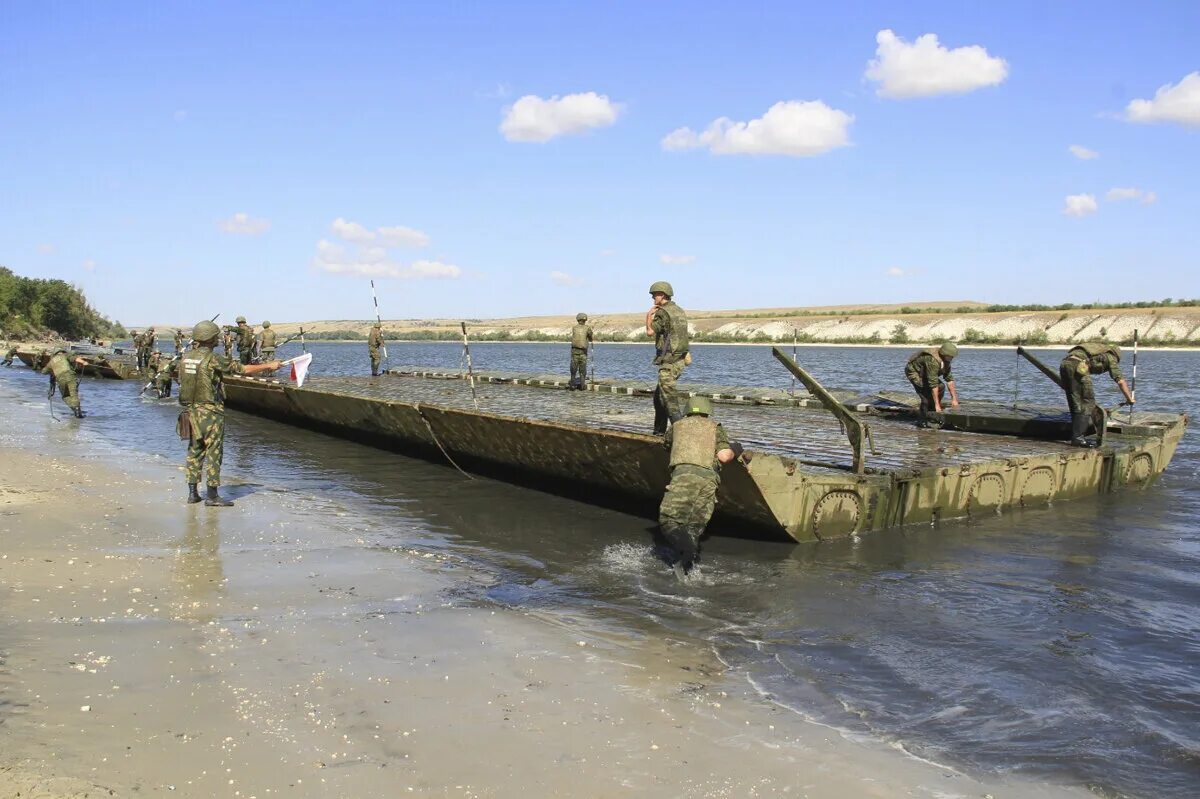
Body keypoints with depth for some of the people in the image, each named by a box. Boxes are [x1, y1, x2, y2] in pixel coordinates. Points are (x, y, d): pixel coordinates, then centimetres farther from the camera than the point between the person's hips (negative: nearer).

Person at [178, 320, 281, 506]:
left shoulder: (185, 357, 4)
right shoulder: (213, 359, -15)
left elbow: (181, 381, 13)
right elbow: (244, 369, -11)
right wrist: (269, 366, 0)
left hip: (190, 410, 7)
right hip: (210, 412, -7)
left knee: (194, 451, 13)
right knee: (214, 452, 0)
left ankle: (192, 492, 16)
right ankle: (212, 496, 2)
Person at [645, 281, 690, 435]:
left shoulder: (663, 312, -13)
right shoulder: (680, 311, 15)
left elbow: (650, 332, -15)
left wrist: (649, 316, 0)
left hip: (669, 361, -10)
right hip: (680, 359, 10)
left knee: (669, 399, -9)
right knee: (659, 396, 17)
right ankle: (659, 432, 22)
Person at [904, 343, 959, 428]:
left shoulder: (946, 360, -8)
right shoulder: (933, 361, -36)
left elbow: (949, 379, -3)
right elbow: (933, 384, -36)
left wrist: (954, 398, -7)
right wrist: (937, 405, -35)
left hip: (923, 373, 9)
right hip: (913, 371, -9)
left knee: (941, 387, 1)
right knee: (927, 394, -20)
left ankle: (930, 416, 9)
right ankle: (922, 420, -8)